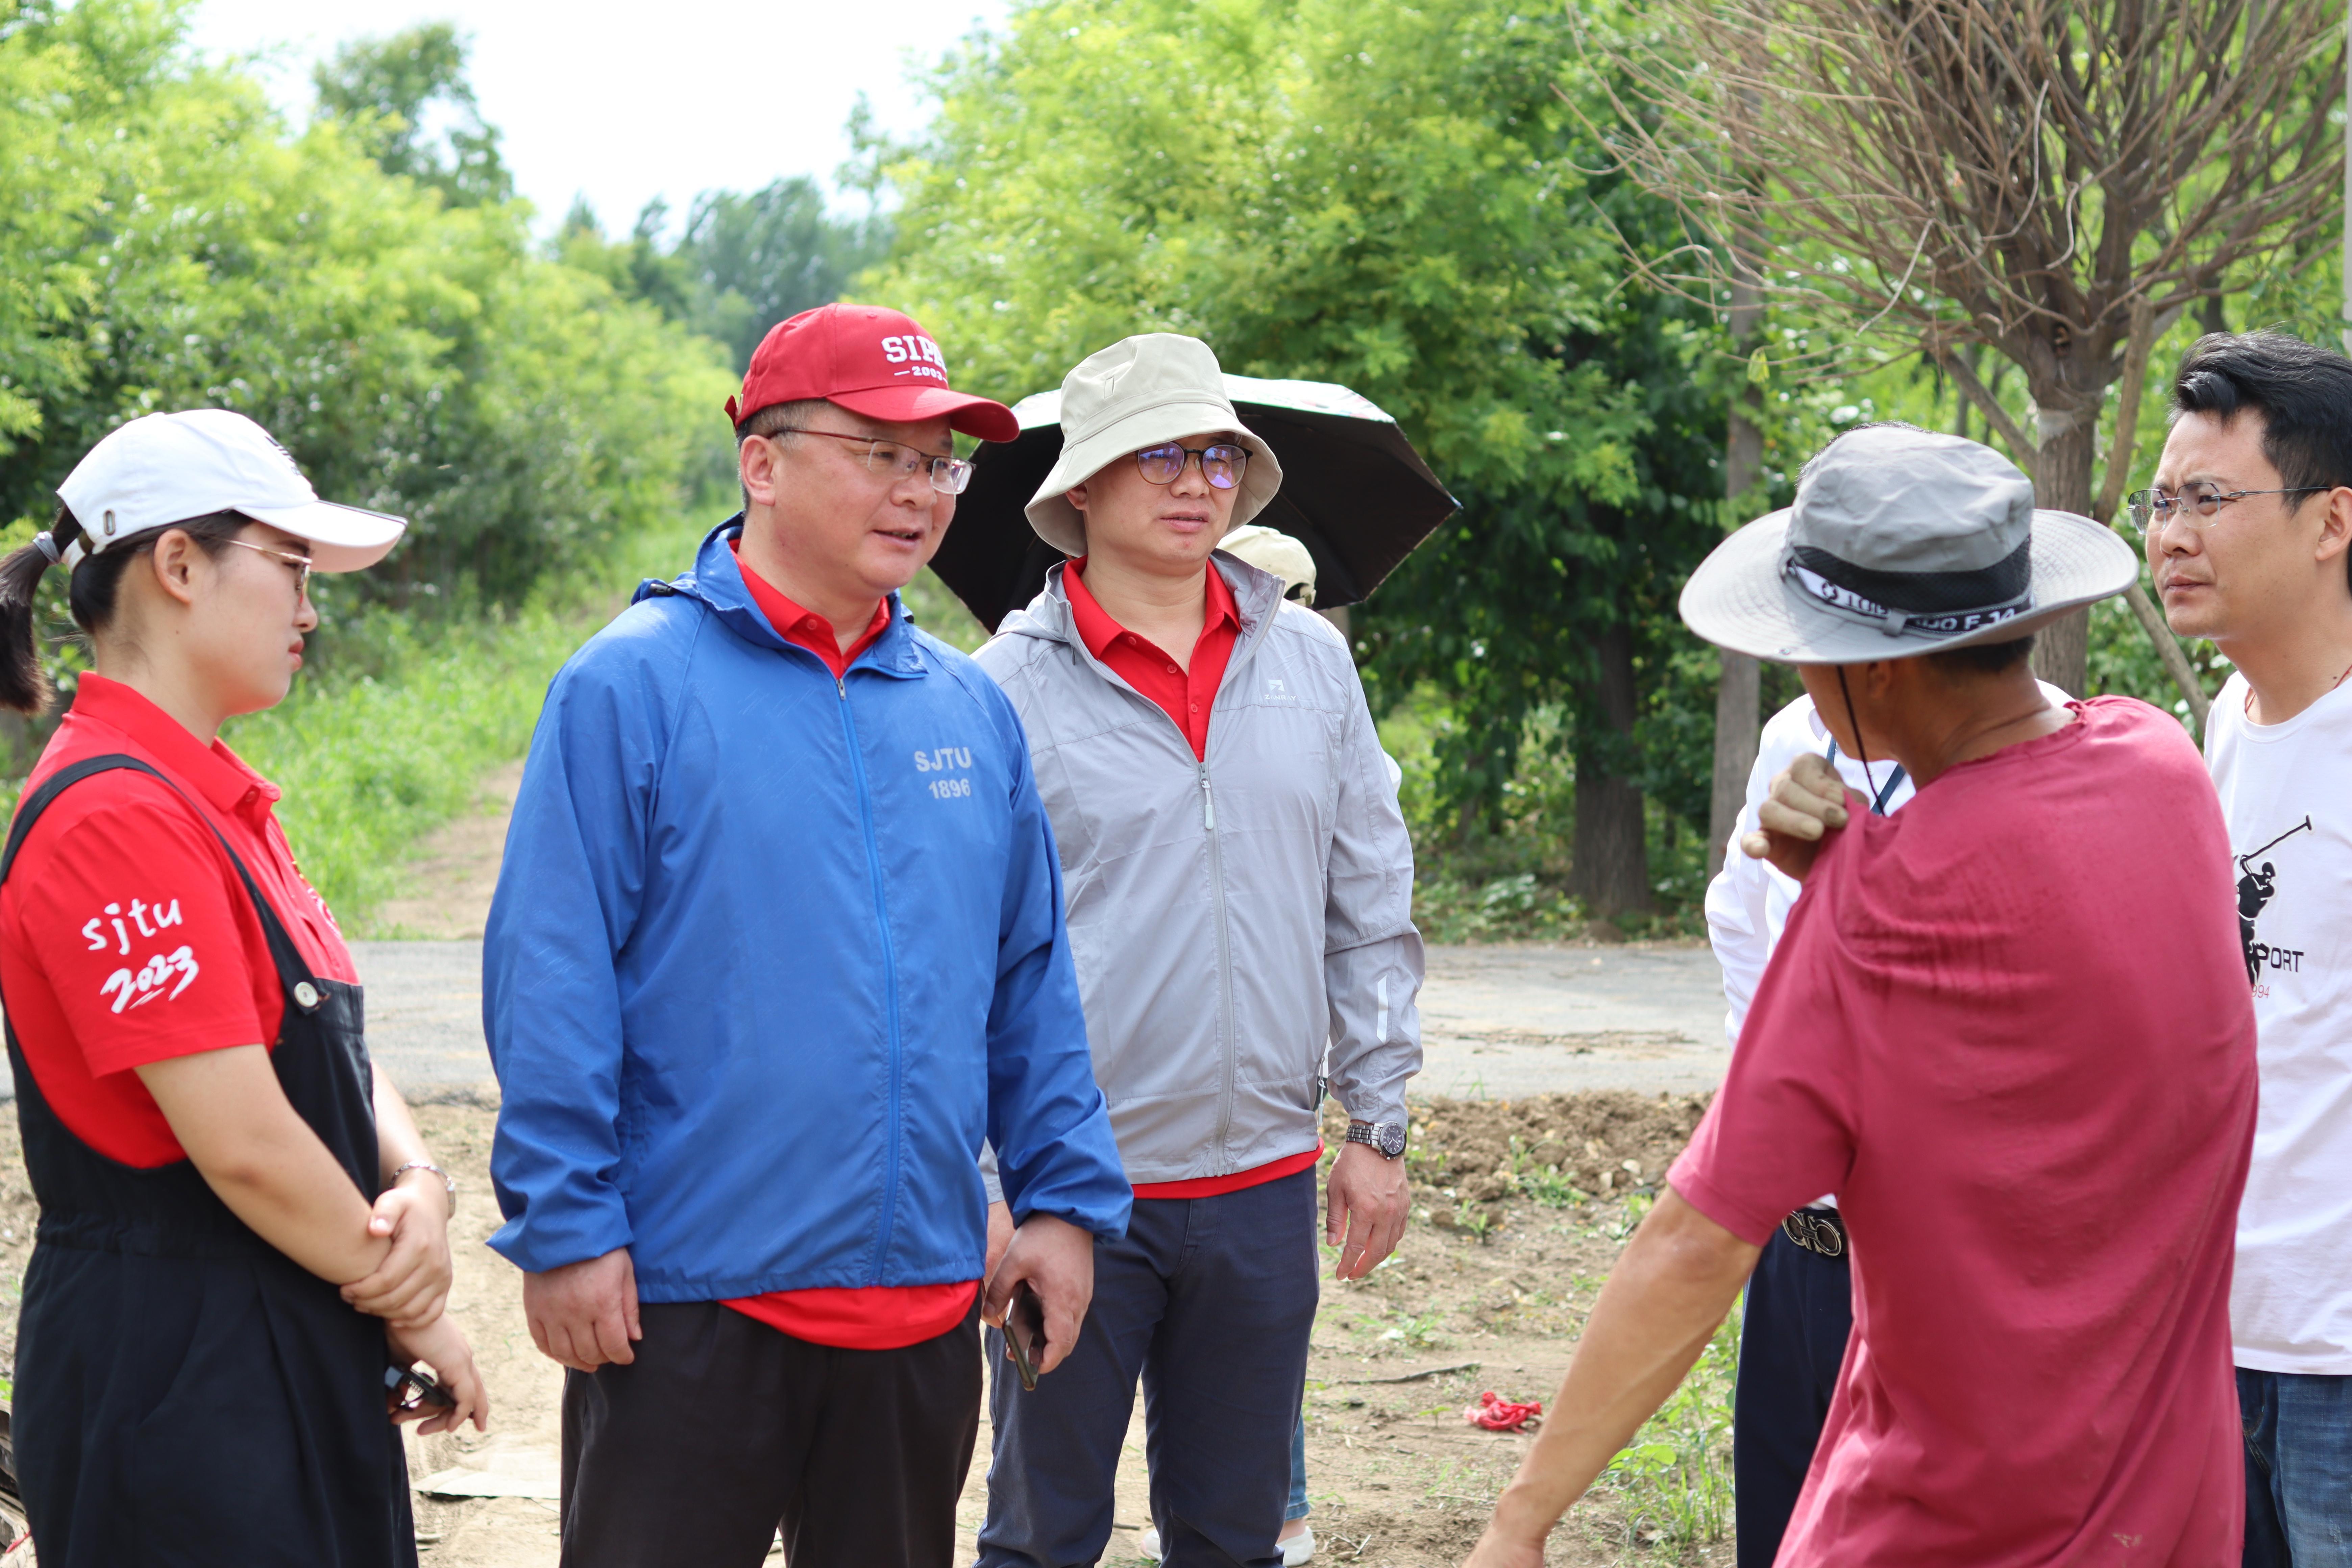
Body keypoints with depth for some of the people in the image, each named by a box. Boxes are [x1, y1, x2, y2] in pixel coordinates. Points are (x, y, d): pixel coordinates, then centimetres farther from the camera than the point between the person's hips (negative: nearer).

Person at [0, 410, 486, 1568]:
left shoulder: (215, 803, 13)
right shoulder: (116, 815, -18)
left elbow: (332, 1049, 13)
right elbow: (243, 1139, -21)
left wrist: (418, 1185, -7)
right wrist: (413, 1310, -9)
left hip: (288, 1371, 9)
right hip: (174, 1387, -9)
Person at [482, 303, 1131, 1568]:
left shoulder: (970, 709, 10)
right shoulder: (632, 685, -8)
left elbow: (1033, 983, 14)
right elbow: (550, 982, -11)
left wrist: (1065, 1196, 9)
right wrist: (564, 1228, -14)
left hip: (922, 1305, 6)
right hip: (685, 1296, -5)